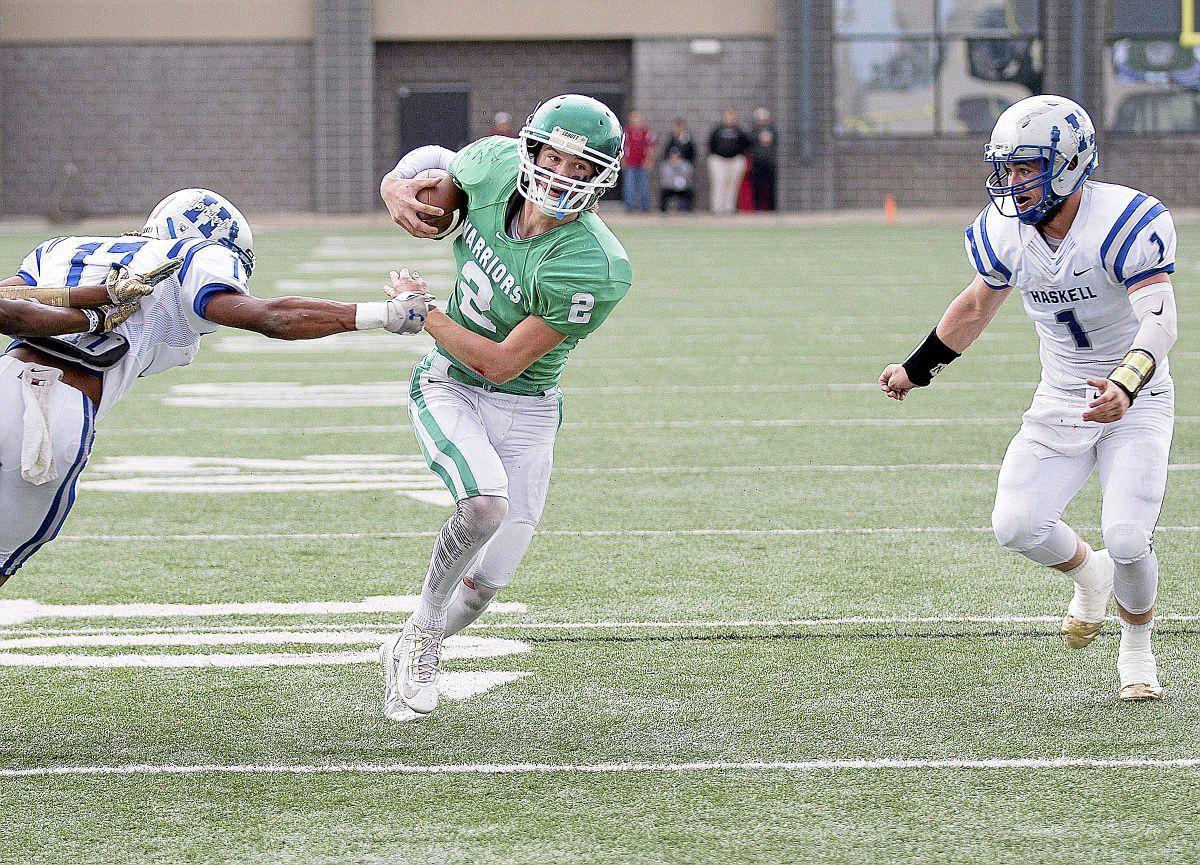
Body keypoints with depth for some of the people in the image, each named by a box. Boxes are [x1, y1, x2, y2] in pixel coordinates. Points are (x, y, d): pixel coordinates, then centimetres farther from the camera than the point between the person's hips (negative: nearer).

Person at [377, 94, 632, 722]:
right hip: (448, 386, 1)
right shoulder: (493, 165, -15)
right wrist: (398, 190, -15)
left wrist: (423, 312, -14)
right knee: (486, 502, -29)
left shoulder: (594, 269, -28)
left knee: (485, 583, -1)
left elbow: (502, 363, -22)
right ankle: (422, 632, -5)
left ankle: (410, 651, 31)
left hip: (524, 411, -1)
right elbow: (427, 168, 9)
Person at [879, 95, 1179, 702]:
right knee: (1017, 527, -12)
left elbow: (1160, 321, -34)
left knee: (1128, 539, -19)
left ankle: (1136, 649, 14)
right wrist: (918, 368, 22)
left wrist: (1124, 387, -51)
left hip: (1136, 402, -5)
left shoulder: (1123, 223, -24)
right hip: (1060, 401, 5)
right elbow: (978, 304, 14)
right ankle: (1088, 573, 24)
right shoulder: (1006, 231, -6)